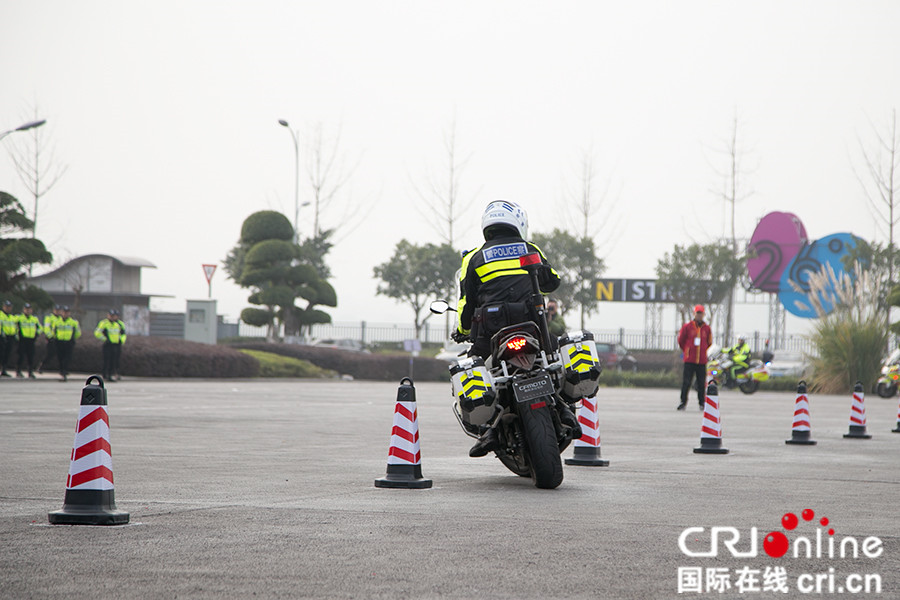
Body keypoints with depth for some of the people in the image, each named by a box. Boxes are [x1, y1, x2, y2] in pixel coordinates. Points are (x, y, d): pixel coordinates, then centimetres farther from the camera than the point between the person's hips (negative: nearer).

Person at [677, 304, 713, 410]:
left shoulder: (707, 328, 8)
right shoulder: (687, 326, 2)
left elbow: (709, 343, 21)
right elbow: (681, 341, 12)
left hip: (702, 361, 2)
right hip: (689, 360, -2)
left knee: (701, 383, 2)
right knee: (686, 382, -4)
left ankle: (702, 402, 11)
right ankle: (683, 402, 3)